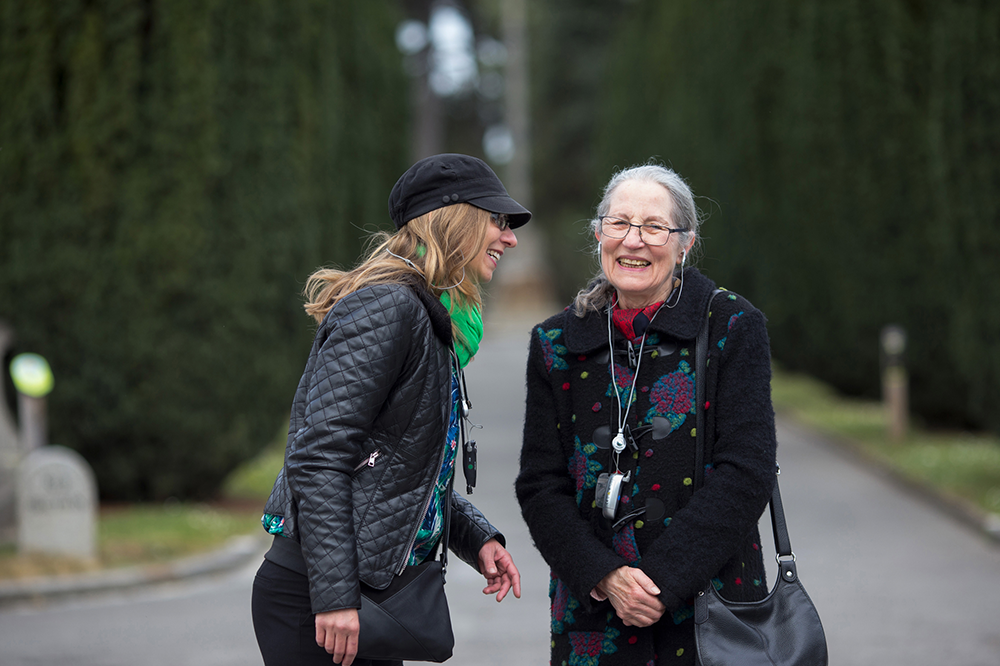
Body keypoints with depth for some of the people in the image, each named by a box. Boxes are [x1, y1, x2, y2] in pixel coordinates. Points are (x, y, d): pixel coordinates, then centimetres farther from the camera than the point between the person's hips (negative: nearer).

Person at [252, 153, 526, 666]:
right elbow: (318, 458, -22)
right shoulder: (386, 307, -15)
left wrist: (477, 538, 8)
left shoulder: (431, 321, 17)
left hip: (373, 596, 10)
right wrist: (335, 597, -25)